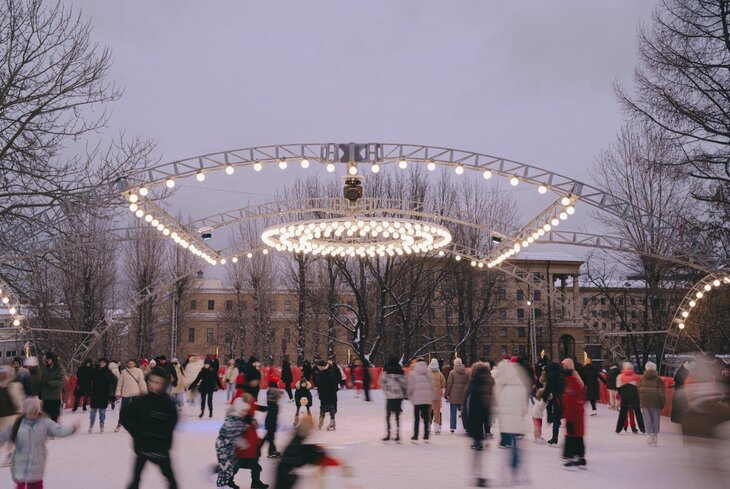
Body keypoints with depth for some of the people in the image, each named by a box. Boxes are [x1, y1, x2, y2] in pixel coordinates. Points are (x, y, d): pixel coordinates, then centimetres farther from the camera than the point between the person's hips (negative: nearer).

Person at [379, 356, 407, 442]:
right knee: (397, 416, 11)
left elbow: (382, 382, -6)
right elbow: (404, 384, 4)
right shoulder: (401, 372, 4)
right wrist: (405, 394, 11)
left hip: (390, 396, -3)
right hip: (399, 396, 3)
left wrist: (385, 391, 9)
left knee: (388, 415, 5)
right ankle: (397, 434, 8)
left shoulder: (386, 371, -5)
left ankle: (388, 433, -2)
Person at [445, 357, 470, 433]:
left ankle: (452, 427, 1)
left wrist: (447, 394, 1)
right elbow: (468, 384, 8)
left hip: (454, 395, -3)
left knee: (453, 412, 2)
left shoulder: (452, 372, -6)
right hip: (463, 395, 3)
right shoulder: (466, 373, 5)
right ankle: (466, 426, 12)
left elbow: (449, 384, -6)